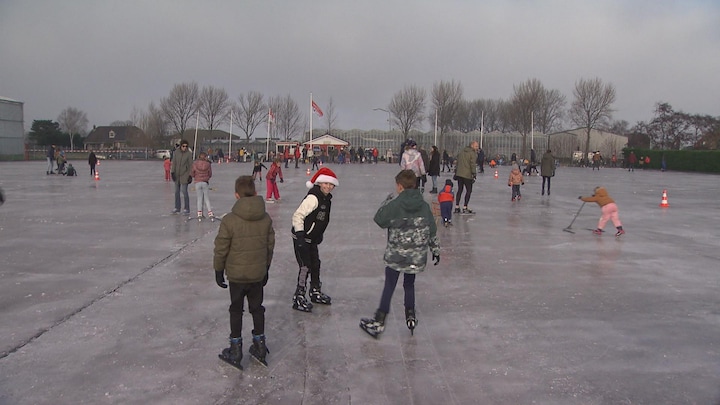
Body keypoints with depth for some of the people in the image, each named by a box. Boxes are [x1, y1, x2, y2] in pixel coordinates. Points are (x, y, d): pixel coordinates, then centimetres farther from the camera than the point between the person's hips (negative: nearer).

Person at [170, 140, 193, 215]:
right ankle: (177, 208, 21)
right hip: (177, 175, 5)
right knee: (177, 191, 11)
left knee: (184, 191, -9)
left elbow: (190, 165, -7)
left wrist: (190, 176, -11)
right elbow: (173, 163, 2)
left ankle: (187, 210, -3)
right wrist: (172, 173, -7)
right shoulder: (176, 152, 0)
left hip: (184, 175, -5)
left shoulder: (189, 154, -9)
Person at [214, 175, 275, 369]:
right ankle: (259, 344, 27)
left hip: (236, 275, -3)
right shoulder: (266, 219, -6)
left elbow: (221, 249, -12)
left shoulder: (229, 220, -19)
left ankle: (235, 350, 21)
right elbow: (270, 246, 4)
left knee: (236, 310, 13)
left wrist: (218, 270, 3)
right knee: (257, 308, 19)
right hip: (258, 273, 3)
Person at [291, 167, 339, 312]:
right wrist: (300, 235, -31)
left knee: (315, 264, 18)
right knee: (305, 267, -9)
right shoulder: (313, 198, -23)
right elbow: (297, 215, -27)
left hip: (312, 238, 9)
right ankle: (298, 299, 1)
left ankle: (315, 292, 36)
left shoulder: (327, 198, 7)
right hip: (302, 238, -9)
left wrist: (319, 234, 24)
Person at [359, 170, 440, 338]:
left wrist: (387, 201, 9)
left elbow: (379, 220, -2)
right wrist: (435, 249, 17)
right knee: (409, 284, 21)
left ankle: (378, 322, 8)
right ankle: (411, 317, 26)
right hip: (416, 256, 4)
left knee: (389, 286, 4)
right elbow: (432, 230, 6)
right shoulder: (424, 206, 0)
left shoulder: (394, 204, -13)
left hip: (395, 255, -3)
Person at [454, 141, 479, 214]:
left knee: (459, 190, 13)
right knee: (469, 190, 3)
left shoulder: (462, 151, 13)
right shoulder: (472, 153, -9)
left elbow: (457, 163, 15)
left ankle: (457, 207, 12)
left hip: (459, 174, 7)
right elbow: (473, 165, -13)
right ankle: (465, 208, 1)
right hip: (467, 175, -7)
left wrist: (456, 172, 19)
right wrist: (474, 175, -10)